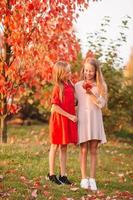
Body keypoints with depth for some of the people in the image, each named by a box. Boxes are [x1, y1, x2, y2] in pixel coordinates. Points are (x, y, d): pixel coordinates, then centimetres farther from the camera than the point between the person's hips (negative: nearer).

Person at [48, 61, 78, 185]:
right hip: (58, 119, -6)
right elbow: (55, 107, -18)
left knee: (64, 147, 10)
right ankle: (51, 174, 16)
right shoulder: (58, 87, -14)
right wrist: (69, 116, -17)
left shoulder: (70, 85, 7)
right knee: (55, 146, 5)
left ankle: (63, 175, 17)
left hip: (68, 120, 6)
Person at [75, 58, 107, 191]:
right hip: (82, 119, 0)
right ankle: (84, 179, 2)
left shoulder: (101, 86, 3)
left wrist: (90, 94, -17)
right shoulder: (78, 86, 5)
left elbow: (101, 104, -5)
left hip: (95, 120, 0)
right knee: (84, 150, -1)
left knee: (93, 150, 1)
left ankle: (92, 179, 3)